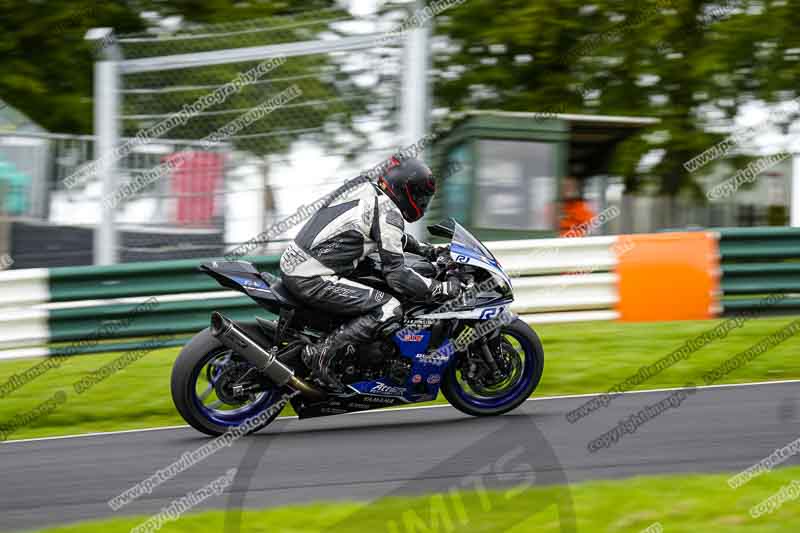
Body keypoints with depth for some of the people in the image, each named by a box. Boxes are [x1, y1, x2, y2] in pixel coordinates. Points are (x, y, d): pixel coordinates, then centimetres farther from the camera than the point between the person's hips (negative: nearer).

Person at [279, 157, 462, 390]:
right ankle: (321, 352, -14)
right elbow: (397, 274, -14)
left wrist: (428, 250, 34)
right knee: (389, 309, -11)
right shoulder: (388, 212, -12)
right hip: (312, 280, -10)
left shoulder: (367, 189, 15)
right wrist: (443, 289, -7)